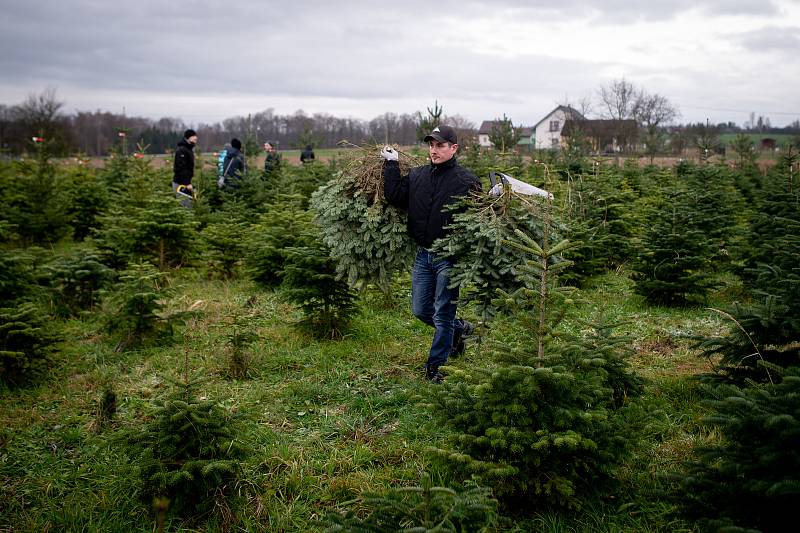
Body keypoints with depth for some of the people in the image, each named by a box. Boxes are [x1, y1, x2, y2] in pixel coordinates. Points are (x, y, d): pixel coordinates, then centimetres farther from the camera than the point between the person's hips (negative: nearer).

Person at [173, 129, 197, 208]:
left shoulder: (188, 149, 17)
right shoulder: (182, 150, -15)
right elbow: (181, 168, -22)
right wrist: (187, 183, -24)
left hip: (185, 182, 10)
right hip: (181, 184, -10)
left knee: (188, 206, 10)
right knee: (185, 207, -11)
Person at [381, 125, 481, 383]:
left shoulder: (466, 180, -10)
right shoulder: (417, 175, 6)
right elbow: (394, 196, -4)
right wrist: (391, 165, -3)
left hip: (449, 257, -6)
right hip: (423, 255, 6)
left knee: (443, 315, 4)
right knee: (420, 310, 16)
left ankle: (435, 366, 18)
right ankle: (460, 328, 39)